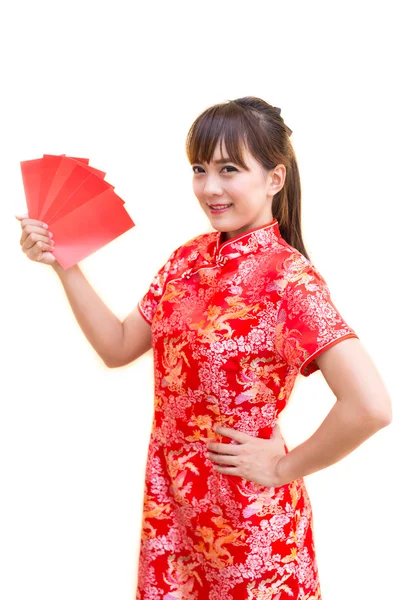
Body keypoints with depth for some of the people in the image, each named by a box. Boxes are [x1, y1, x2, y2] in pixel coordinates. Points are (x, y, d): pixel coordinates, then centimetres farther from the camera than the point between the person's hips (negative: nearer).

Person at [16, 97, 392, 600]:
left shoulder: (290, 279, -22)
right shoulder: (188, 258, 0)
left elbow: (369, 405, -31)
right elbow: (118, 346, 6)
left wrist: (284, 468, -19)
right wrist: (64, 266, -3)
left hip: (247, 513, -6)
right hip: (171, 501, 6)